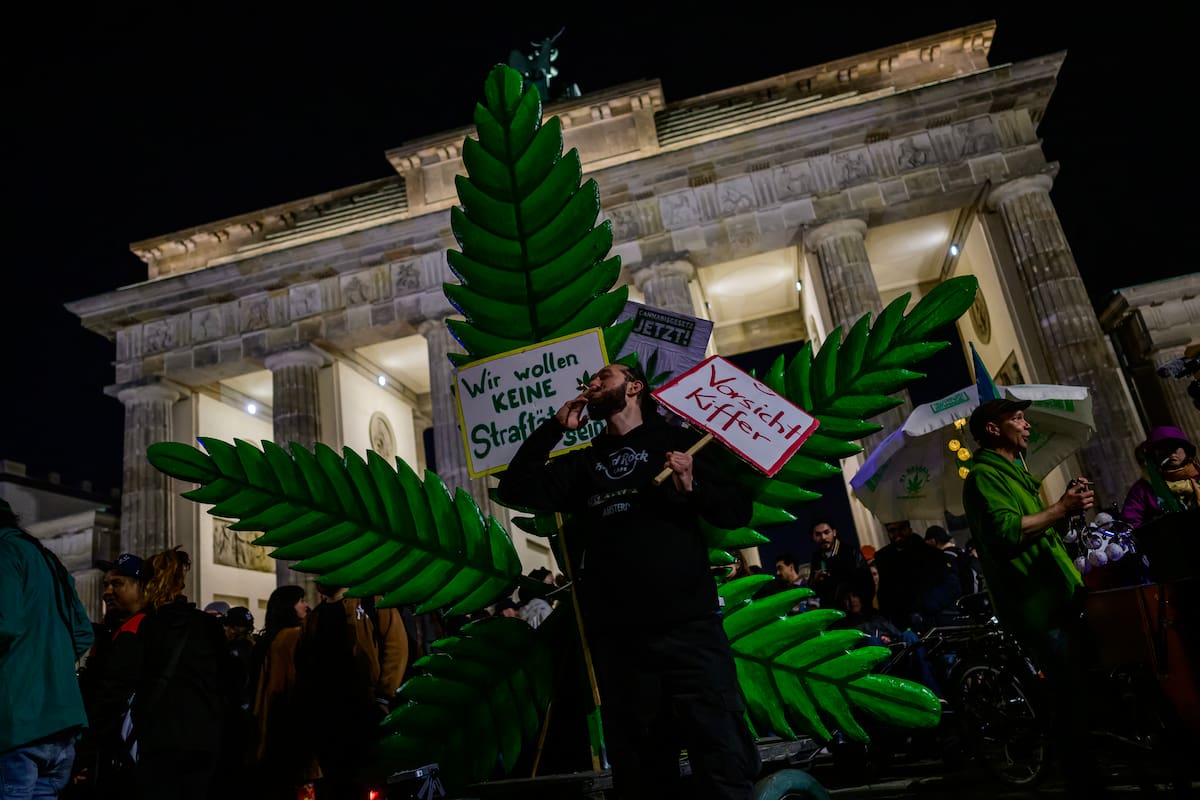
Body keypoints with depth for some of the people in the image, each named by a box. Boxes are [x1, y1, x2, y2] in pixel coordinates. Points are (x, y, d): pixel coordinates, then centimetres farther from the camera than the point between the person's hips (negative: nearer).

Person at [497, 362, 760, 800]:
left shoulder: (676, 440, 10)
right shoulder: (582, 463, 20)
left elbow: (737, 511, 6)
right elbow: (515, 489, 10)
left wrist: (693, 488, -14)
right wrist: (555, 426, 9)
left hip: (688, 628, -3)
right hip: (616, 638, 4)